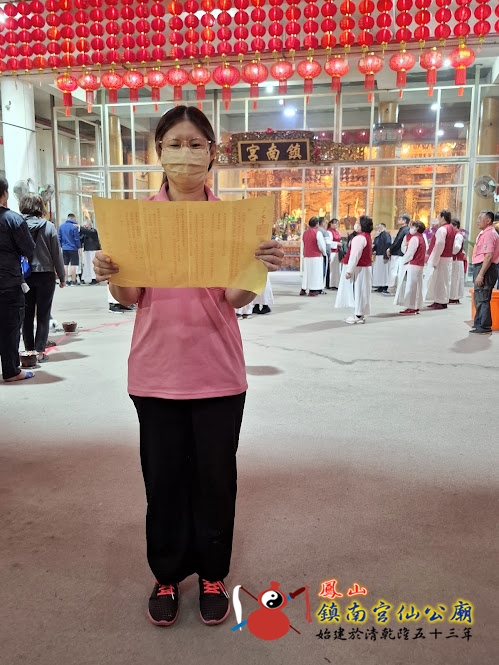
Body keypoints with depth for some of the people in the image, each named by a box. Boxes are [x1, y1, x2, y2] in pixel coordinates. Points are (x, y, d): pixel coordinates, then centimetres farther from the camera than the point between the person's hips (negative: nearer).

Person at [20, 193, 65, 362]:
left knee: (27, 315, 11)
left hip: (24, 276, 2)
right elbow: (57, 254, -3)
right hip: (45, 274, -1)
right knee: (43, 315, 5)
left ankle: (29, 350, 15)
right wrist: (62, 276, 5)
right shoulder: (48, 226, -7)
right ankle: (39, 351, 6)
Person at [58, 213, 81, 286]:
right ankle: (73, 281, 0)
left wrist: (61, 246, 18)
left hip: (64, 249, 5)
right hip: (73, 248, -5)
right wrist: (79, 247, -4)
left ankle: (66, 281, 10)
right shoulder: (74, 227, -11)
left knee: (65, 265, 8)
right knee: (73, 265, -2)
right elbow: (76, 238, -11)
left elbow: (59, 238, 10)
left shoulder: (61, 226, 7)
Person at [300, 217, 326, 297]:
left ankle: (303, 289, 16)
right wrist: (324, 253, 4)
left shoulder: (305, 233, 7)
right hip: (316, 257, -6)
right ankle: (312, 290, 1)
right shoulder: (317, 233, -13)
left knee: (306, 272, 14)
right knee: (315, 272, 1)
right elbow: (321, 245, -12)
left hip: (306, 256, 6)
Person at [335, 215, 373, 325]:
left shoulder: (360, 237, -18)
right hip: (364, 268, 10)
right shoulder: (367, 236, 14)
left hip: (358, 269, -10)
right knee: (359, 291, 13)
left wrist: (349, 270, -22)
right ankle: (360, 315, 18)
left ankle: (358, 316, -2)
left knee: (357, 291, -5)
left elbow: (355, 255, -23)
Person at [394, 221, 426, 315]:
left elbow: (410, 253, -17)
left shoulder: (414, 238, -13)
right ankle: (416, 307, 17)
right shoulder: (421, 238, 16)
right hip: (419, 265, 9)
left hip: (412, 266, -9)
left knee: (410, 286, -6)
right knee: (416, 286, 12)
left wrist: (403, 261, -3)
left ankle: (411, 308, -4)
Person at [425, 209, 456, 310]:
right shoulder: (452, 229, 13)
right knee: (445, 280, 12)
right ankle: (443, 301, 17)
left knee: (438, 280, -4)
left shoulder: (442, 229, -16)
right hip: (448, 257, 9)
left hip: (441, 259, -9)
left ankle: (440, 302, -2)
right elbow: (454, 245, 17)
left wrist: (434, 260, -20)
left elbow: (439, 245, -22)